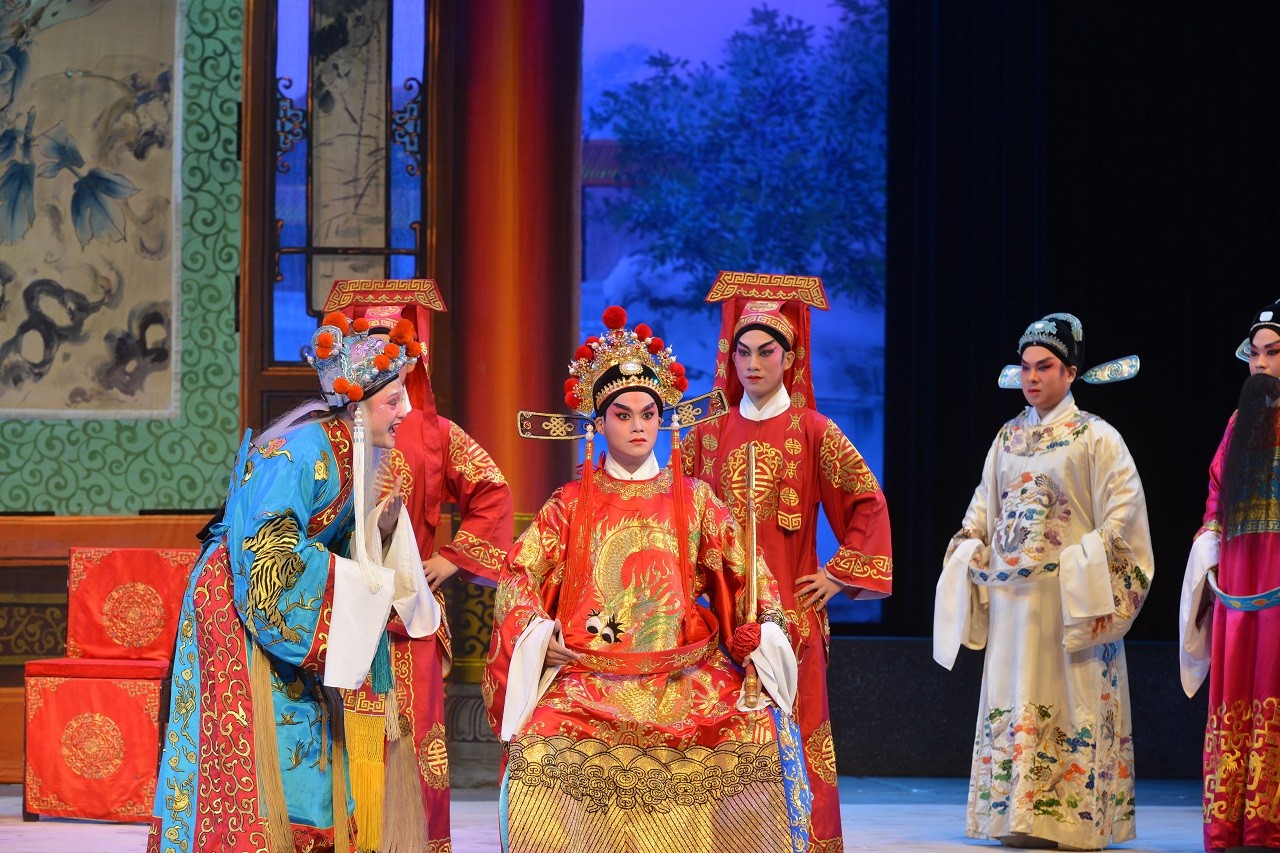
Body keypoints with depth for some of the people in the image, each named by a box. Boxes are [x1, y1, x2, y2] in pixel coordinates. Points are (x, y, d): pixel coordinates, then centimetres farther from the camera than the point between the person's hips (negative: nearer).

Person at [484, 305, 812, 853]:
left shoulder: (691, 499, 14)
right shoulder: (572, 504, 13)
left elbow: (746, 570, 8)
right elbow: (521, 572, 8)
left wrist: (759, 625, -12)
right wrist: (537, 633, -11)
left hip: (686, 672, 1)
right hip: (592, 674, -1)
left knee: (762, 732, -26)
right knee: (543, 740, -32)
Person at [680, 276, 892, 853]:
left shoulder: (813, 432, 1)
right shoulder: (708, 433, 10)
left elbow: (869, 506, 0)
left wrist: (840, 575, -3)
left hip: (790, 606, -3)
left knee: (793, 733, -4)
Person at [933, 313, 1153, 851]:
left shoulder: (1095, 438, -3)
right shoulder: (1008, 438, 14)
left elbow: (1124, 509, -8)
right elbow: (984, 507, 21)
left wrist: (1087, 563, -15)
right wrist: (968, 555, 7)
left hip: (1068, 596, -6)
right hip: (1010, 591, 6)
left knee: (1072, 703, -6)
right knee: (1012, 702, 4)